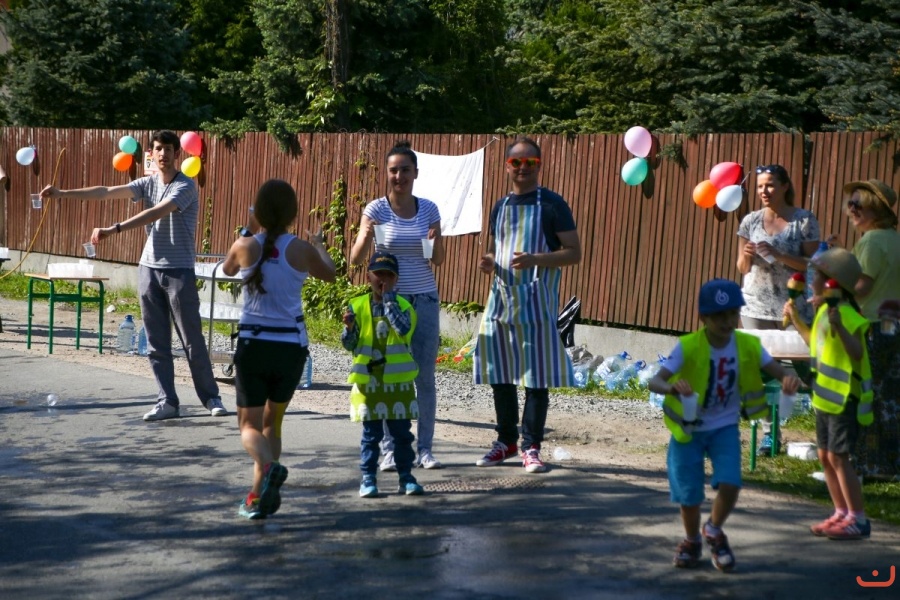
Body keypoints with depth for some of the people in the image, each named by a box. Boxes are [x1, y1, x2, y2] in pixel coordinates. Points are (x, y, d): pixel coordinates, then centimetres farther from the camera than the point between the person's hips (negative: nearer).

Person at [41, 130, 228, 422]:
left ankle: (211, 397, 13)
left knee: (192, 340, 0)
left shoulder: (185, 186, -11)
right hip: (149, 268, 5)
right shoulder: (148, 183, 8)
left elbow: (156, 214, -25)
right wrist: (63, 193, -11)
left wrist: (114, 229, -34)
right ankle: (167, 401, 10)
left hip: (179, 271, -5)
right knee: (156, 342, 5)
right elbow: (108, 192, -1)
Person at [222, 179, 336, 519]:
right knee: (272, 421, 19)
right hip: (291, 346, 1)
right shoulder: (301, 250, -5)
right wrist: (319, 245, 36)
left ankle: (268, 467, -26)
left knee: (250, 424, 6)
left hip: (252, 344, -1)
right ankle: (259, 496, 15)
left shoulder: (245, 247, -5)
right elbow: (329, 274, 16)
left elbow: (227, 269, 19)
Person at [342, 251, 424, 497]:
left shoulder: (402, 305, -2)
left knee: (402, 432, 7)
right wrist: (349, 328, -20)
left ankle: (406, 477, 16)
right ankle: (368, 478, 11)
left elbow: (404, 329, -22)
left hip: (398, 381, 0)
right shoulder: (358, 305, 0)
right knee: (371, 434, 6)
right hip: (367, 381, 0)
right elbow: (350, 344, 2)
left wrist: (388, 298, -17)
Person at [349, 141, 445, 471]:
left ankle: (425, 448, 9)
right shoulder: (376, 209, -3)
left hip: (424, 300, 2)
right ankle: (390, 448, 5)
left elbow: (438, 261, 6)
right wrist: (366, 237, -28)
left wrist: (436, 242, -15)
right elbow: (355, 259, -9)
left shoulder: (428, 209, 4)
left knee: (425, 377, 2)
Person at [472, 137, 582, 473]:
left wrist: (535, 259, -22)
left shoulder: (552, 205, -3)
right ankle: (506, 442, 20)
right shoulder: (500, 208, 15)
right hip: (501, 298, 6)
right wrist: (489, 264, 3)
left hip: (536, 300, -6)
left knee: (537, 376, -3)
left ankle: (531, 448, 3)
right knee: (500, 374, 8)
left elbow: (574, 253, -7)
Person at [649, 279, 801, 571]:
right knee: (689, 495, 4)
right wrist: (672, 387, -52)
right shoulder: (688, 347, -22)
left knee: (730, 485, -15)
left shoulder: (748, 345, -12)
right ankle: (692, 541, 36)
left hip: (724, 427, 2)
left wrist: (790, 380, -38)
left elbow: (779, 372, -14)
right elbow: (654, 381, -29)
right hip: (688, 429, -2)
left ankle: (714, 531, 18)